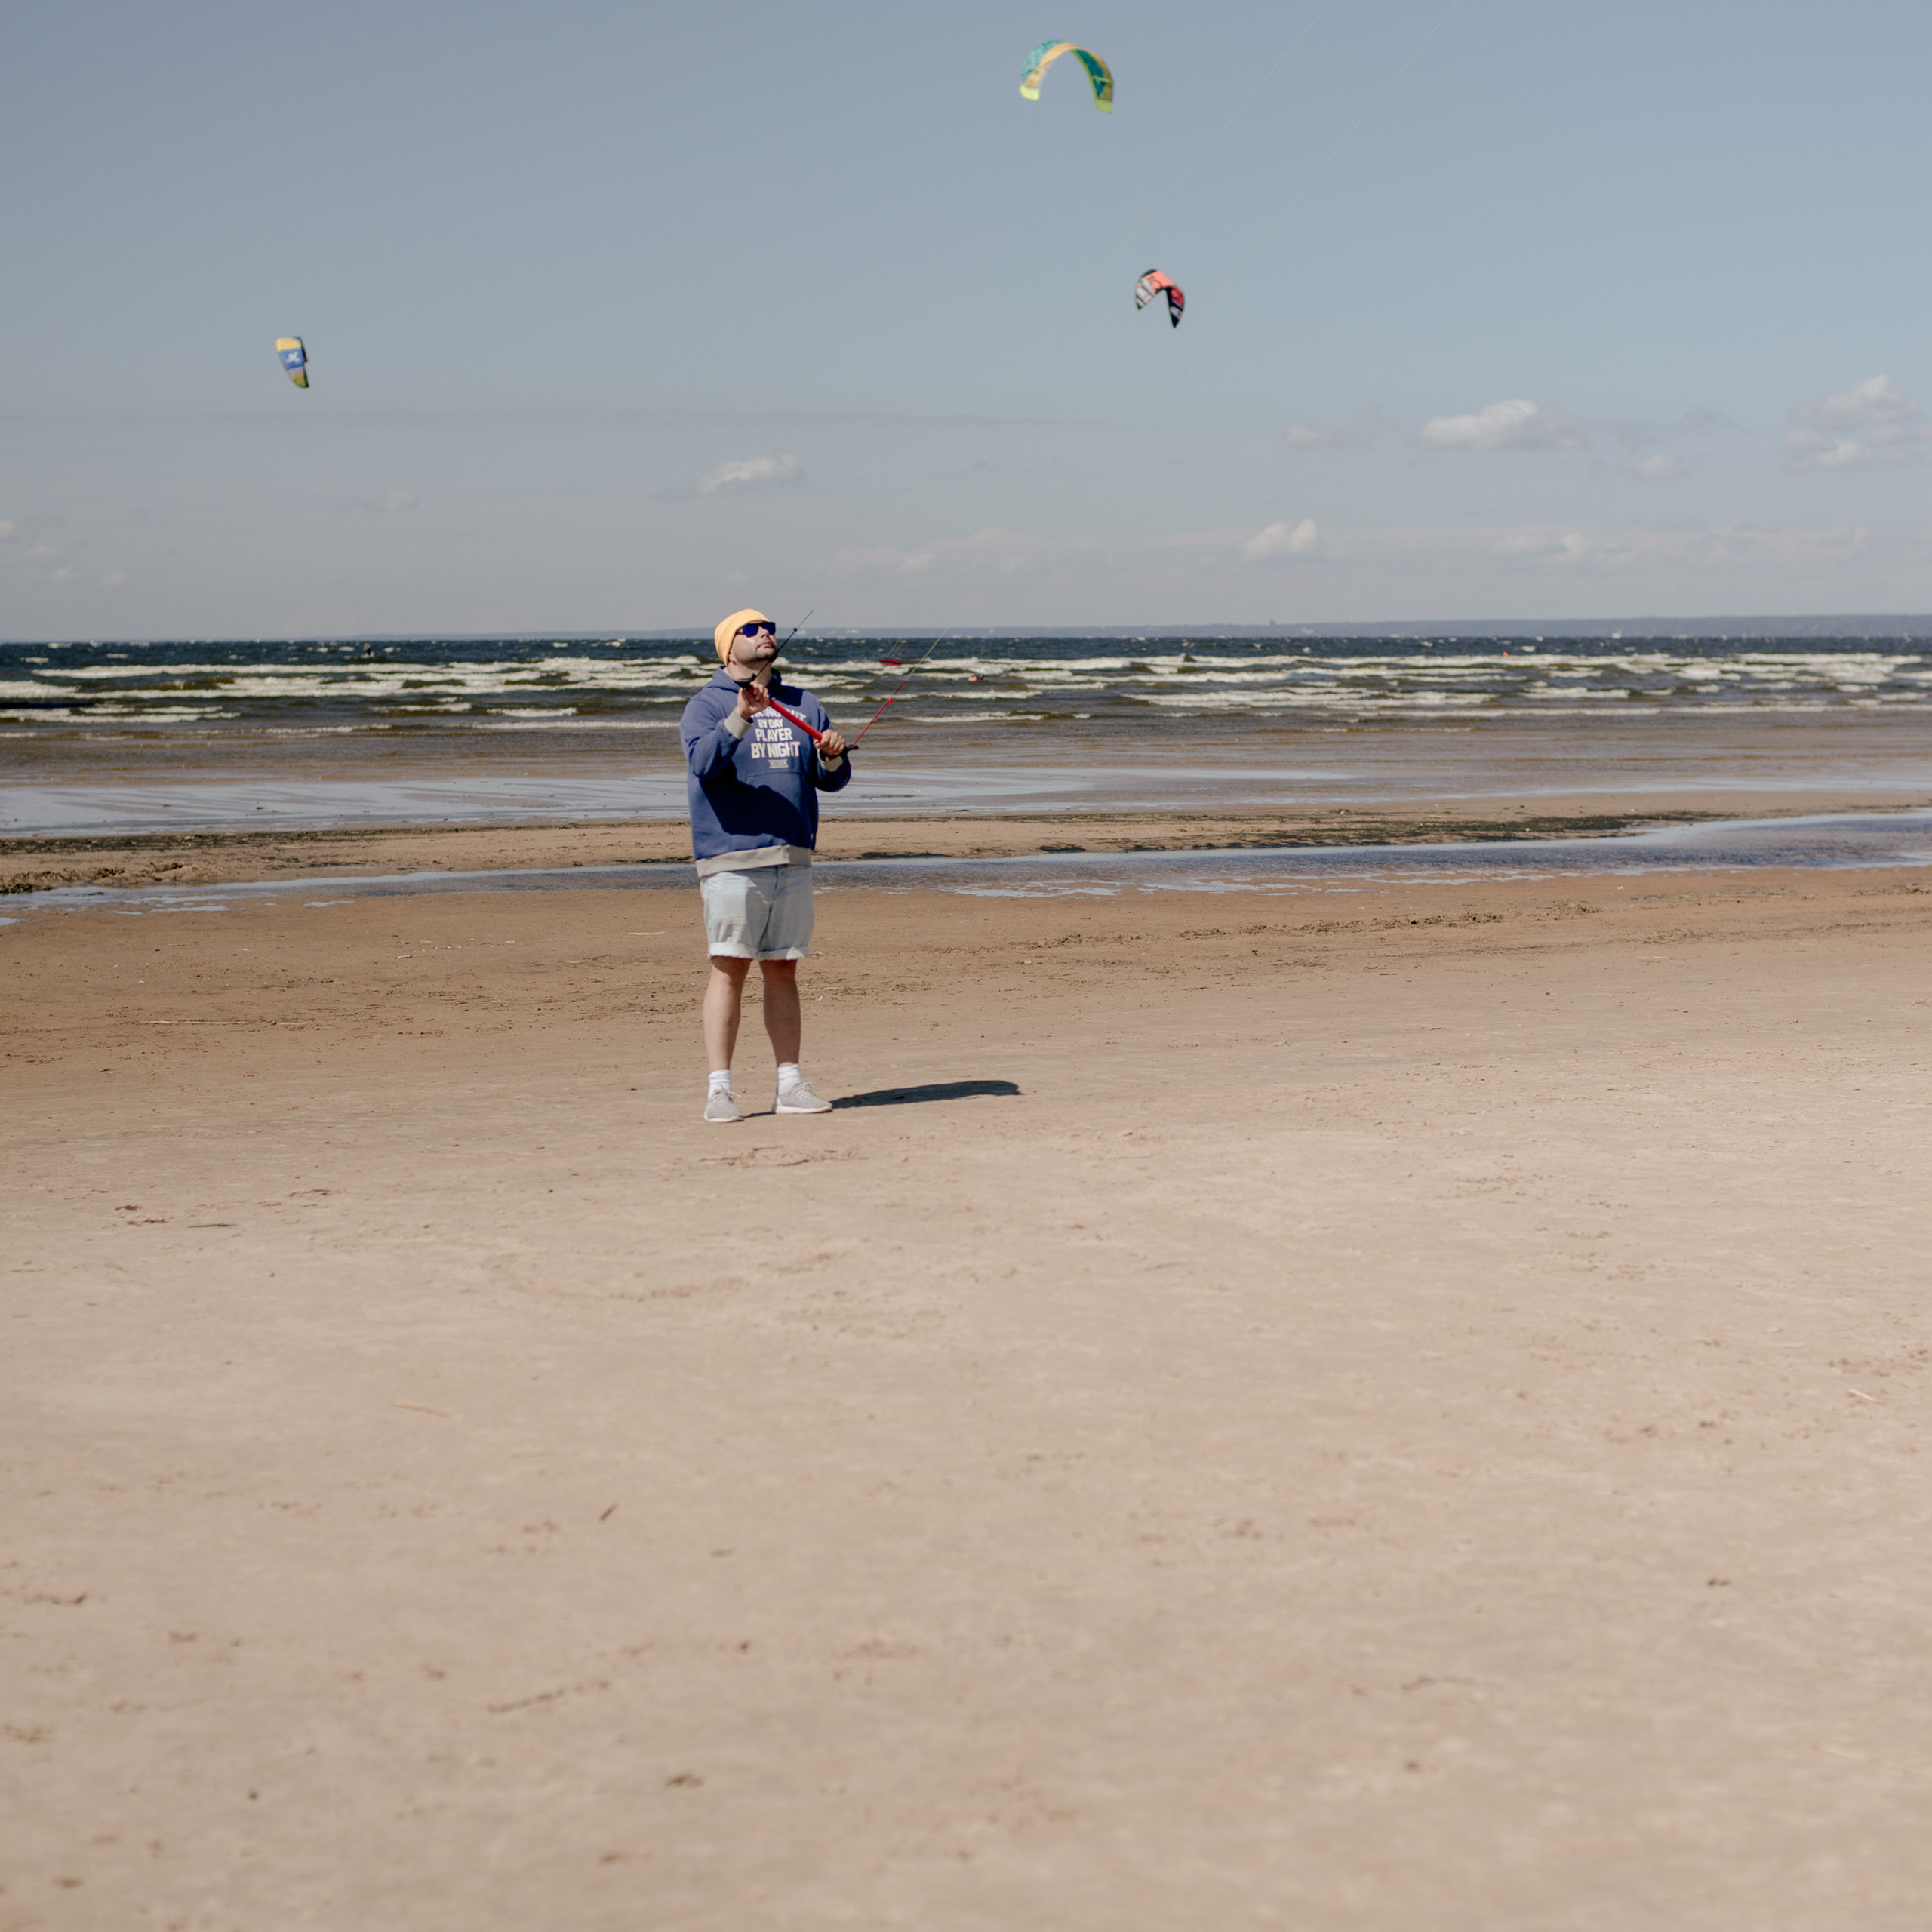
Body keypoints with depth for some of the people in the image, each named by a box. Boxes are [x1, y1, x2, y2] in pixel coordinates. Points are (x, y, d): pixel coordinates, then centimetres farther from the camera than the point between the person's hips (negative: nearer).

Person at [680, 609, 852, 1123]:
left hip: (793, 860, 5)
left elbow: (833, 781, 14)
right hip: (731, 857, -5)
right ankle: (719, 1088, -6)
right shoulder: (706, 705, 1)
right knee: (729, 968, -8)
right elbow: (703, 761, -20)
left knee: (783, 969, 8)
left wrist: (834, 758, -8)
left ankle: (790, 1084, 11)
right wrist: (739, 717, -34)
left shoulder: (803, 705, 17)